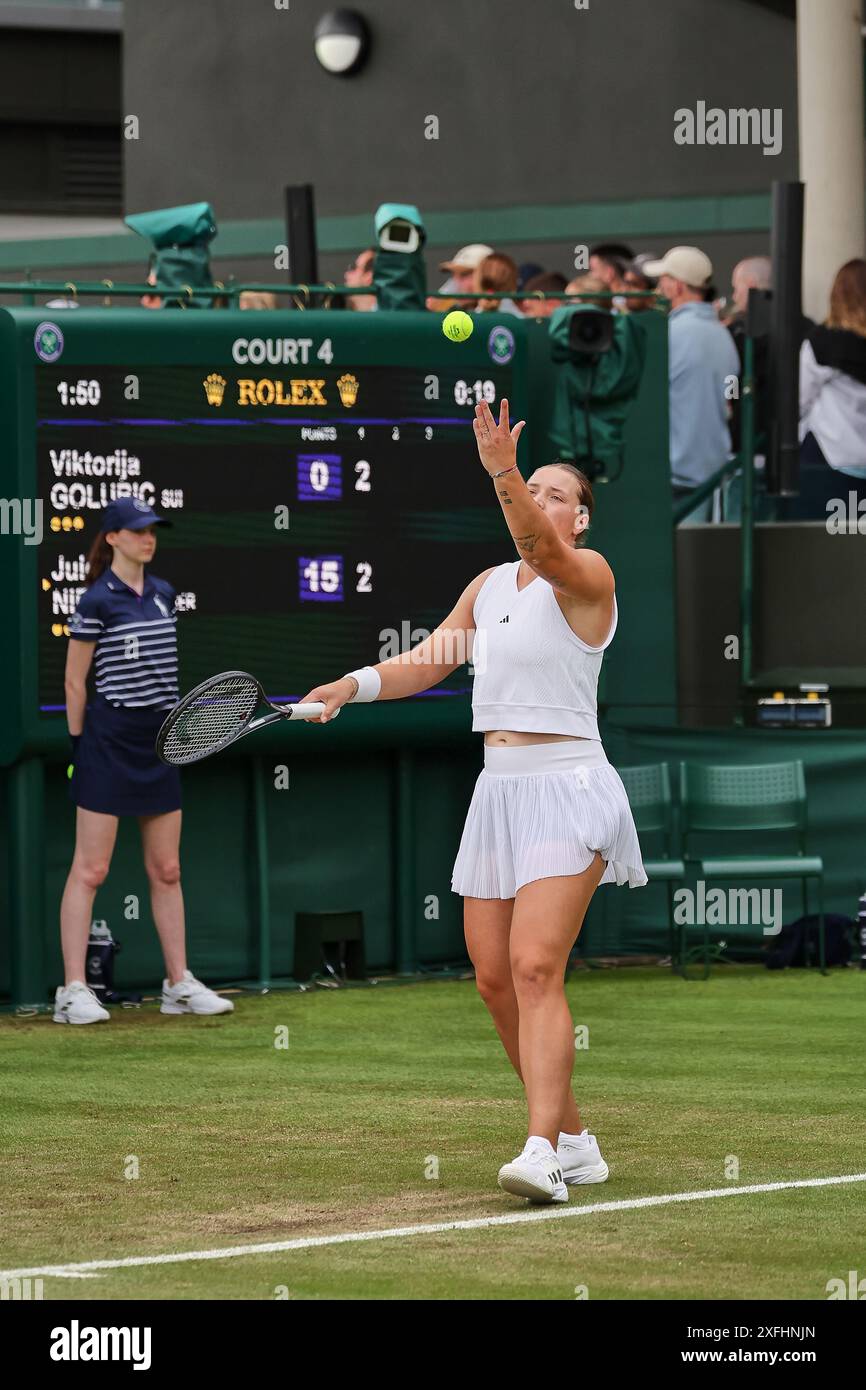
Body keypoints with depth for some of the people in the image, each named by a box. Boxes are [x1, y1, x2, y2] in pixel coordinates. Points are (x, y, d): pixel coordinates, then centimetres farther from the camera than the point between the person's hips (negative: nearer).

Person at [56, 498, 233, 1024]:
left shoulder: (164, 594, 11)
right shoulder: (98, 601, -9)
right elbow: (75, 681, -5)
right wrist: (79, 743, -5)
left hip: (161, 739, 7)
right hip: (109, 739, -7)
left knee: (166, 870, 10)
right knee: (90, 869, -5)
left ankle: (180, 983, 16)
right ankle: (74, 991, -4)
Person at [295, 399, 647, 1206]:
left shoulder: (586, 576, -7)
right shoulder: (489, 587, 15)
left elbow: (543, 549, -29)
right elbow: (428, 661, 22)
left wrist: (504, 475, -46)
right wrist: (354, 684, 5)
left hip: (565, 791, -8)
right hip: (499, 792, 8)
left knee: (535, 968, -20)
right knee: (494, 979, 6)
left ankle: (541, 1153, -27)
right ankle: (574, 1140, 18)